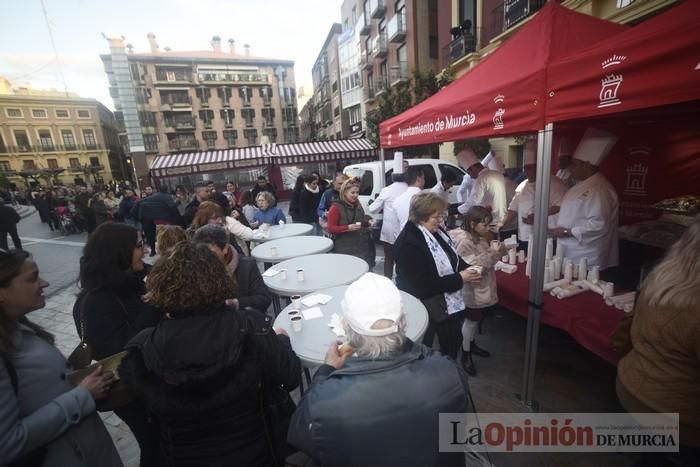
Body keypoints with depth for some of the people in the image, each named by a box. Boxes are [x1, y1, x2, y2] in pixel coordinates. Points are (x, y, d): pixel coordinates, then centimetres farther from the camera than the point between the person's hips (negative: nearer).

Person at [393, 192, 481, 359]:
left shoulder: (437, 231, -1)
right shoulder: (408, 242, -28)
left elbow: (453, 258, 12)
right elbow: (424, 285, -30)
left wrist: (467, 269, -8)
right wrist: (459, 279, -23)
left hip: (447, 301, 9)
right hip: (422, 306, -8)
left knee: (453, 341, 26)